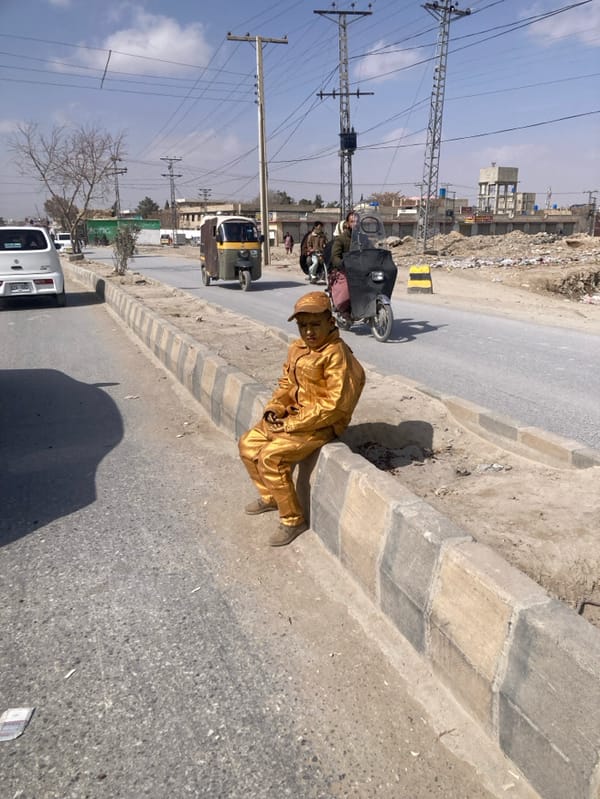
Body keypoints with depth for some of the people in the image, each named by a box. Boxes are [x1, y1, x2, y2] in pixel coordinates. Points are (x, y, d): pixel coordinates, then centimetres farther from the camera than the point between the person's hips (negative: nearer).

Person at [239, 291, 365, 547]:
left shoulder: (336, 354, -22)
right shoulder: (297, 347, 4)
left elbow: (335, 404, -24)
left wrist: (293, 423, -20)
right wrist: (274, 408, -4)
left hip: (321, 424, -9)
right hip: (294, 414, 9)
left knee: (270, 458, -21)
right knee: (248, 444, 8)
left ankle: (293, 520, -3)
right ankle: (269, 496, 28)